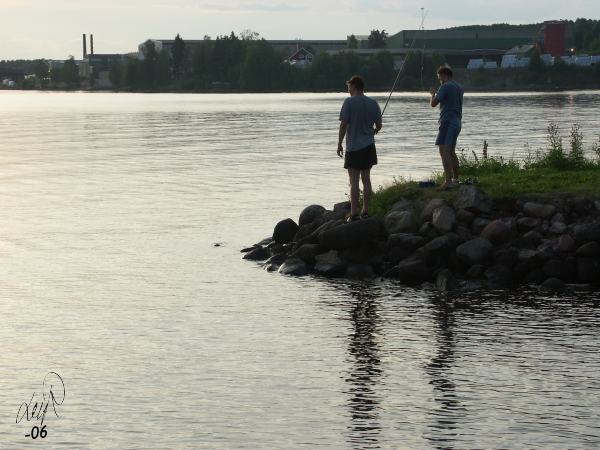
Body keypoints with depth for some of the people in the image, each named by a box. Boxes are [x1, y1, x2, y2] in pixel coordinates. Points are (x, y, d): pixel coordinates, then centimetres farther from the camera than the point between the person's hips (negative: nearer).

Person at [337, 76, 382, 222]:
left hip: (353, 147, -5)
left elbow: (344, 124, -12)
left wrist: (339, 143, -3)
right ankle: (365, 212, 13)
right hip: (369, 146, 5)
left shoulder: (349, 102, -9)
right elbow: (378, 125, 8)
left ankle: (354, 214, -7)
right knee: (366, 179, 10)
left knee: (354, 181, -5)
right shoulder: (373, 103, 4)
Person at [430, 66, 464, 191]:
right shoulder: (459, 88, 17)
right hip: (457, 122, 10)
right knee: (451, 152, 22)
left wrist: (433, 94, 8)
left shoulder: (445, 87, -10)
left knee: (444, 152, -18)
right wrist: (437, 93, 32)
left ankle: (448, 182, -29)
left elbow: (433, 104, -12)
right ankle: (455, 179, 34)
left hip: (448, 121, -10)